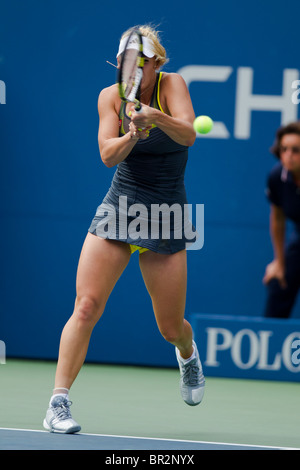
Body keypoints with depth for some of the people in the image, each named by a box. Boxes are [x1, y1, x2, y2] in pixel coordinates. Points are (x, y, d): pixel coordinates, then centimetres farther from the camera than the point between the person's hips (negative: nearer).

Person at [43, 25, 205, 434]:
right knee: (86, 306, -17)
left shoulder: (172, 85, -8)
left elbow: (188, 135, -25)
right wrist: (131, 135, -34)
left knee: (171, 328, 6)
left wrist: (157, 118, -44)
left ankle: (188, 354, 44)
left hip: (165, 218, -1)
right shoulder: (111, 96, -2)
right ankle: (58, 402, -15)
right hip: (118, 209, 1)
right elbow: (108, 155, -14)